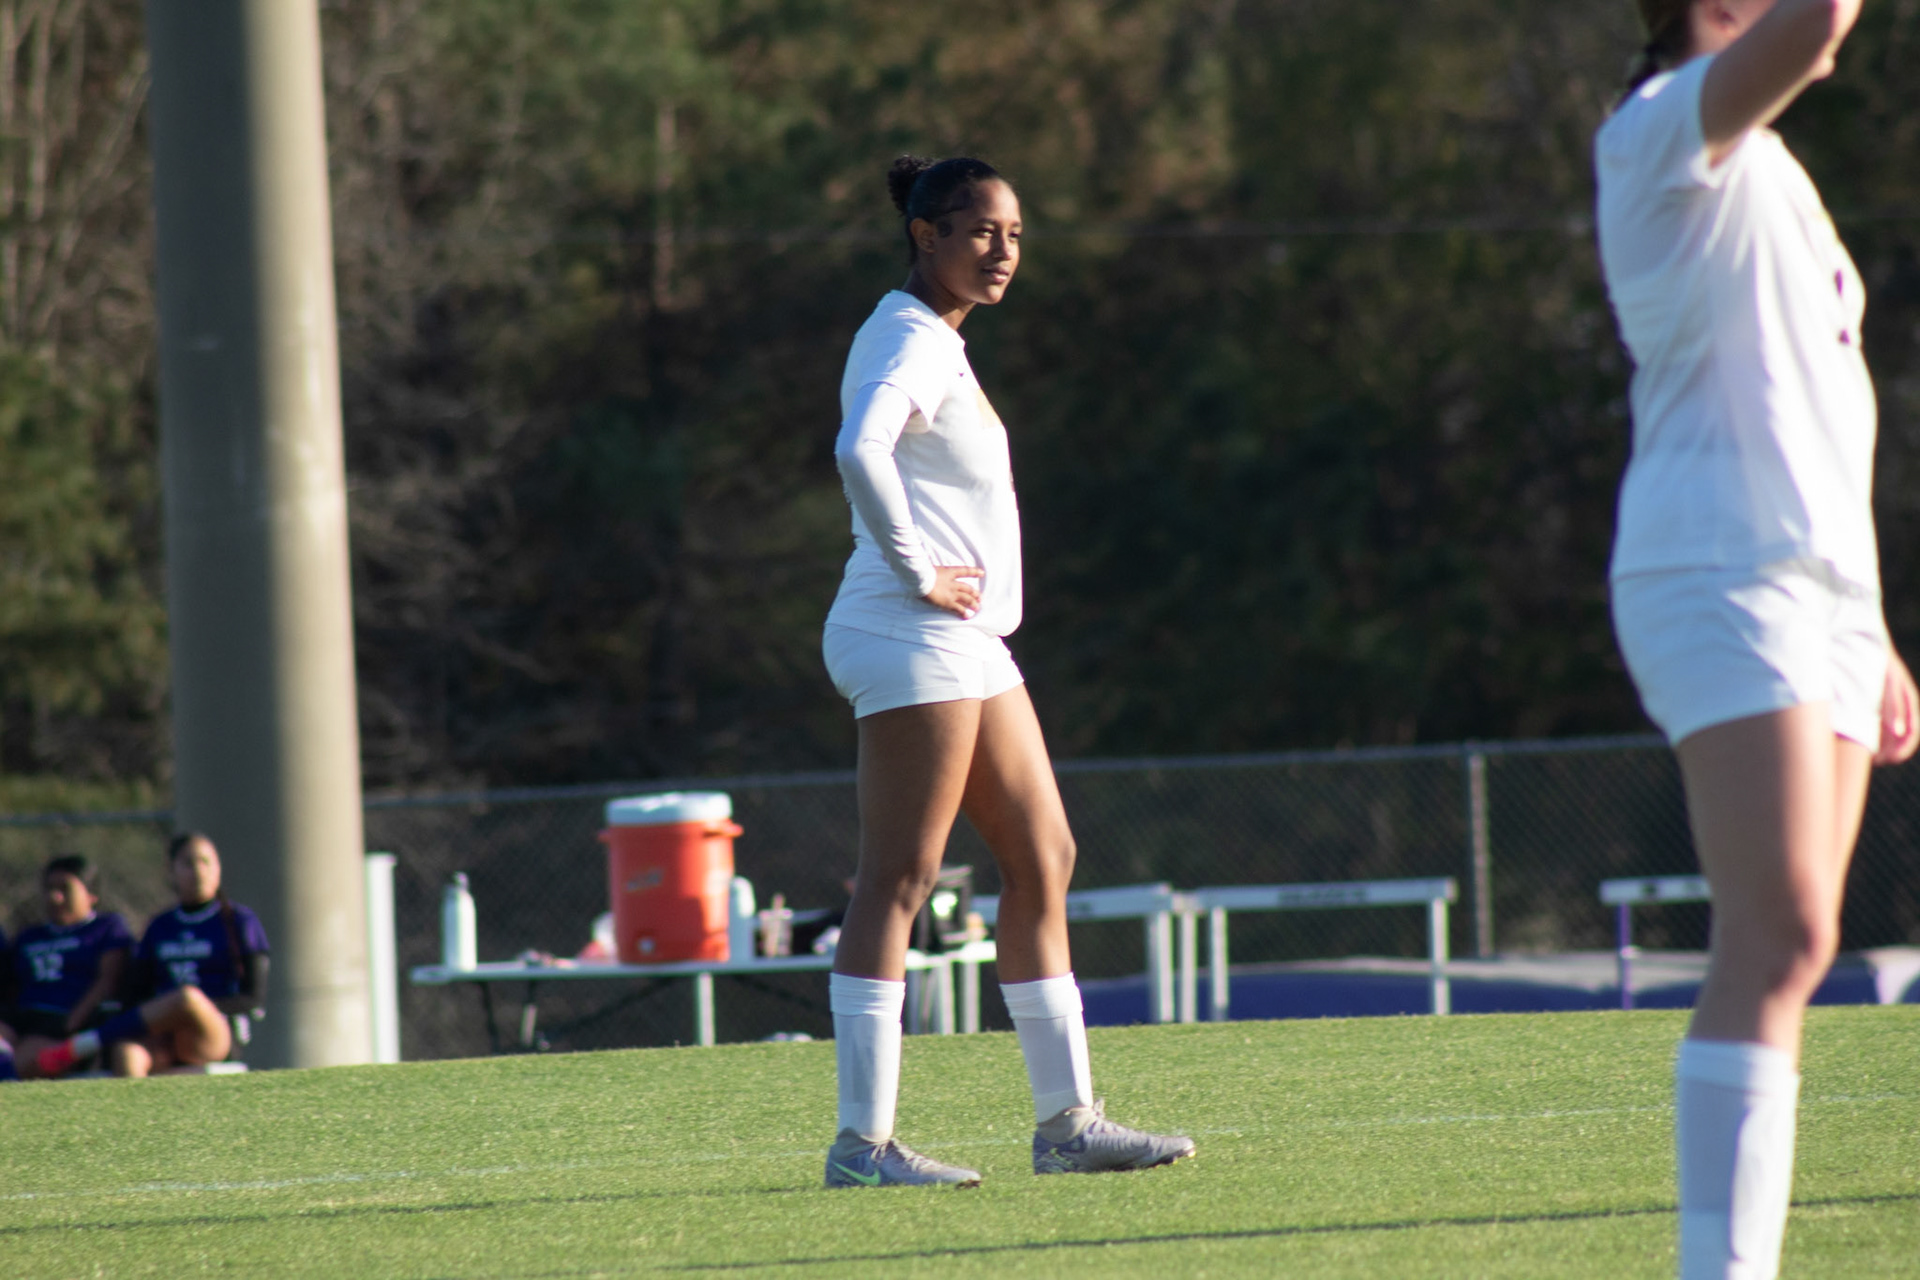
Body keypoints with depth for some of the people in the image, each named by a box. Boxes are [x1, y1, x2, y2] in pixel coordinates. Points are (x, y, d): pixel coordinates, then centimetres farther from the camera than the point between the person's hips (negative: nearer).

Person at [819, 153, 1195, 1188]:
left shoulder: (936, 342, 19)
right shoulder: (909, 341, -13)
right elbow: (858, 451, -32)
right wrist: (913, 570, -23)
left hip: (968, 645, 11)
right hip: (911, 639, -11)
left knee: (1042, 860, 10)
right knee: (898, 879, -11)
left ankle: (1066, 1120, 14)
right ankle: (862, 1141, -12)